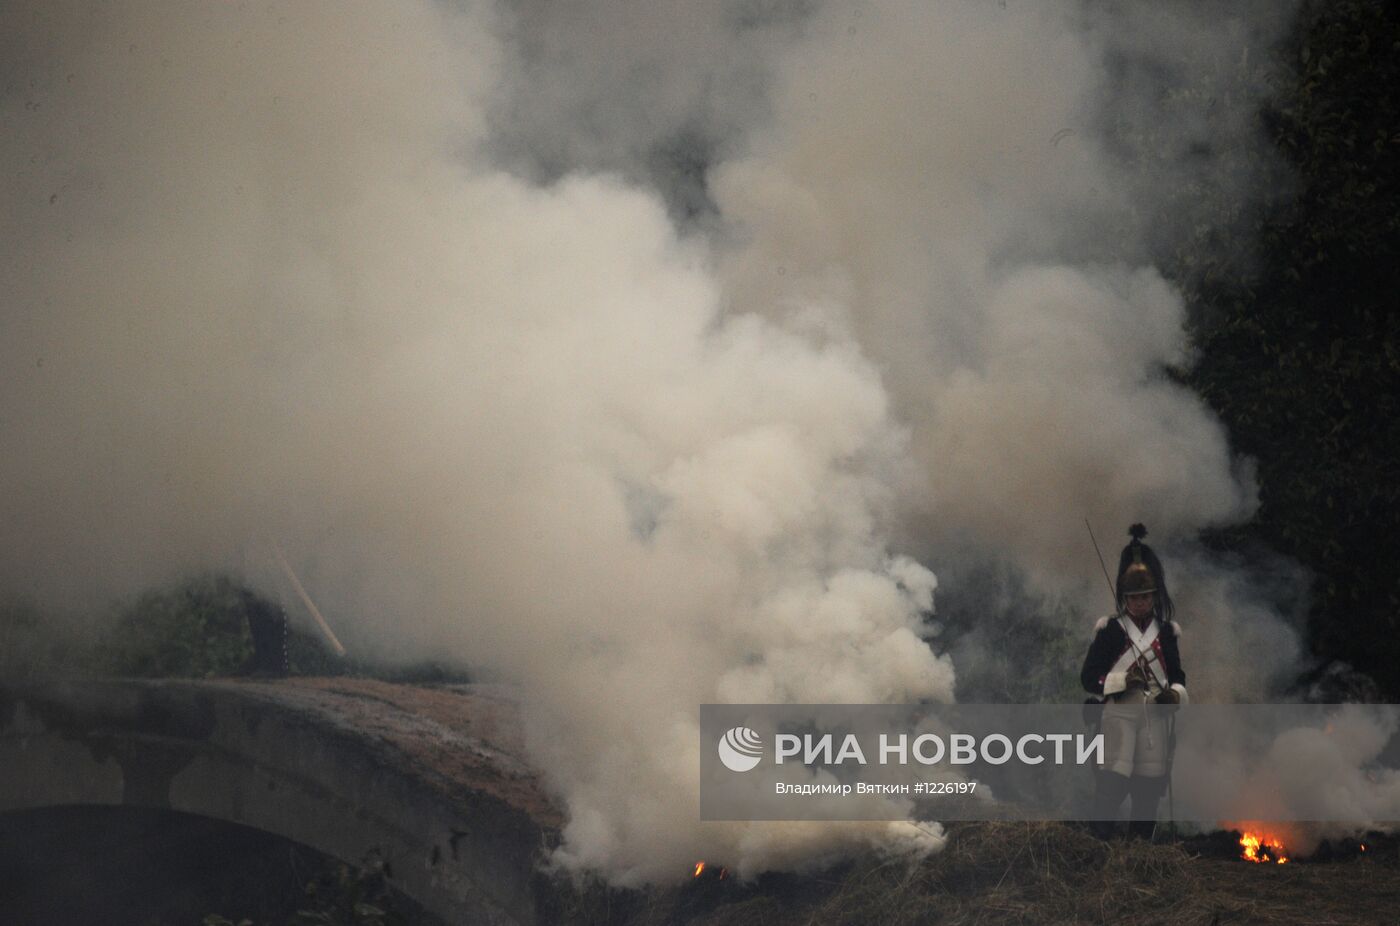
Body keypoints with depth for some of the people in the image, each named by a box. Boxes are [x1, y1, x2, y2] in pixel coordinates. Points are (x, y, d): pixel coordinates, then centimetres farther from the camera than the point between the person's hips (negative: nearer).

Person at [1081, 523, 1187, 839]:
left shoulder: (1167, 633, 11)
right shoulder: (1110, 631, 1)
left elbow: (1178, 676, 18)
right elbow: (1089, 678, 0)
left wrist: (1175, 694, -4)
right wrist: (1123, 680, -15)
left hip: (1155, 718, 4)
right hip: (1119, 716, -4)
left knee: (1148, 790, 5)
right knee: (1111, 786, -13)